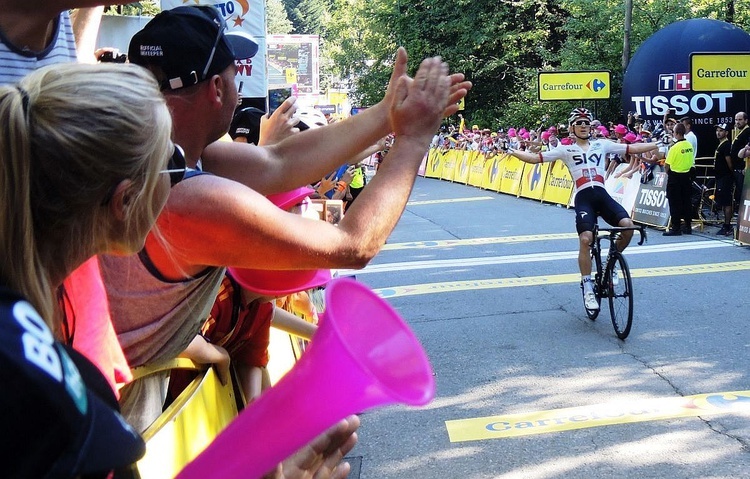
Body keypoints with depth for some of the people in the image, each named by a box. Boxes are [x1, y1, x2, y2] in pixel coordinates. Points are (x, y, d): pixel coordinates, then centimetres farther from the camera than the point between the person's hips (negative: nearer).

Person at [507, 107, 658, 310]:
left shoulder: (602, 145, 18)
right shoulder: (566, 150, 12)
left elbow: (633, 148, 20)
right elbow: (535, 158, 7)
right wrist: (512, 151, -2)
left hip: (603, 195, 3)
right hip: (583, 198, -2)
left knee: (627, 225, -21)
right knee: (586, 239, -21)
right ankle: (587, 288, -6)